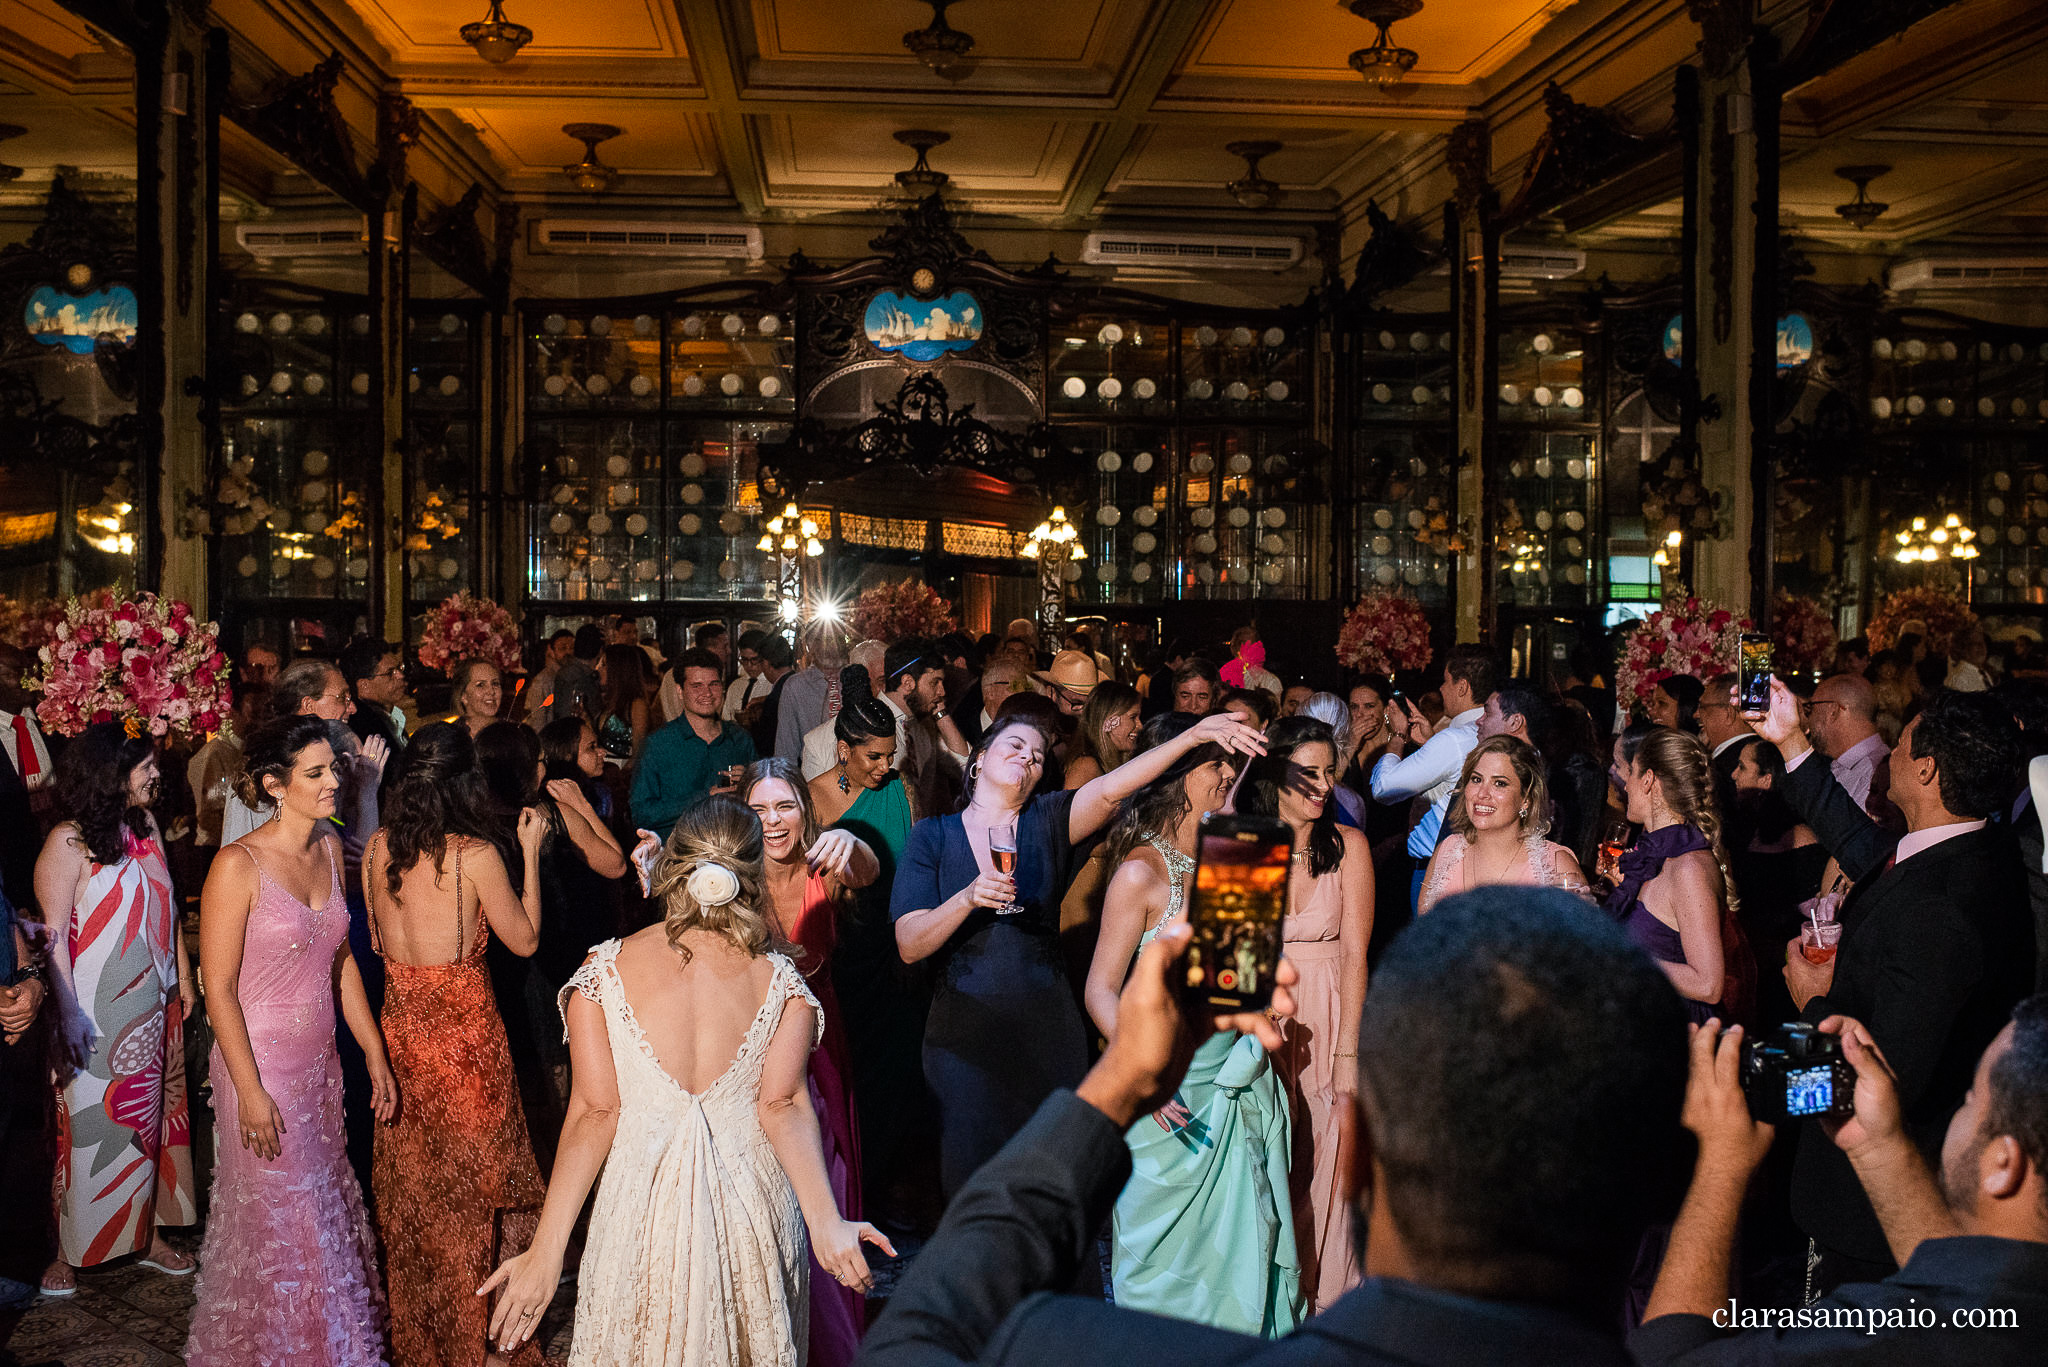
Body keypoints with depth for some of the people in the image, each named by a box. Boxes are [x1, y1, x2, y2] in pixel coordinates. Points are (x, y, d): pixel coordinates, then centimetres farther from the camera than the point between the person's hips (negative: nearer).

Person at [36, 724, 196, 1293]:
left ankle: (146, 1233, 26)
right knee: (87, 1126, 2)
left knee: (149, 1118, 13)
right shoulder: (69, 843, -15)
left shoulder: (145, 827, 6)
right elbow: (52, 934, -17)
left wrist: (183, 976, 14)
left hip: (152, 1008, 7)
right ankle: (65, 1252, 14)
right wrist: (68, 1013, -20)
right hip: (96, 1015, -7)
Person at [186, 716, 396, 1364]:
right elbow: (219, 989, -15)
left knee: (328, 1208, 15)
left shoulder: (329, 847, 3)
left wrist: (375, 1055, 10)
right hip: (263, 1067, -6)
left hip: (320, 1062, 6)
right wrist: (251, 1093, -16)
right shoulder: (239, 866, -17)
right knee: (280, 1221, 6)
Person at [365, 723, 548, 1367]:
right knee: (471, 1183, 10)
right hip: (464, 1028, -5)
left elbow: (377, 939, 11)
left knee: (411, 1188, 19)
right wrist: (530, 852, -2)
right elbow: (525, 940, -7)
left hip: (400, 1024, 5)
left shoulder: (377, 848, -2)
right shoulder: (476, 854, -18)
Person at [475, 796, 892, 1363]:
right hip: (755, 1211, 1)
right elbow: (783, 1105, -17)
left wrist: (547, 1250, -11)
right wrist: (825, 1222, -22)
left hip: (642, 1209, -1)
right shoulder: (778, 978, -7)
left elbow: (595, 1112, -12)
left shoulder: (607, 969, -9)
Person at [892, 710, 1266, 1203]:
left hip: (1048, 1033, 1)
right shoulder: (934, 835, 2)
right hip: (965, 1031, -1)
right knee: (970, 1172, 6)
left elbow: (1109, 789, -15)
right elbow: (909, 946, -6)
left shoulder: (1048, 821, 4)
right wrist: (967, 899, -23)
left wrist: (1196, 734, -29)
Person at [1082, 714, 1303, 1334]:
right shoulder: (1142, 871, -12)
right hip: (1173, 1089, -6)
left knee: (1241, 1239, 12)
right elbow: (1101, 989, -16)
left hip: (1238, 1083, 6)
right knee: (1167, 1251, 4)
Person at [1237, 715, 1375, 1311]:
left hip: (1327, 1019, -1)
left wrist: (1349, 1051, -11)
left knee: (1324, 1158, 4)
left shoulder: (1347, 846, -4)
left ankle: (1324, 1295, 20)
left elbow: (1355, 953, -6)